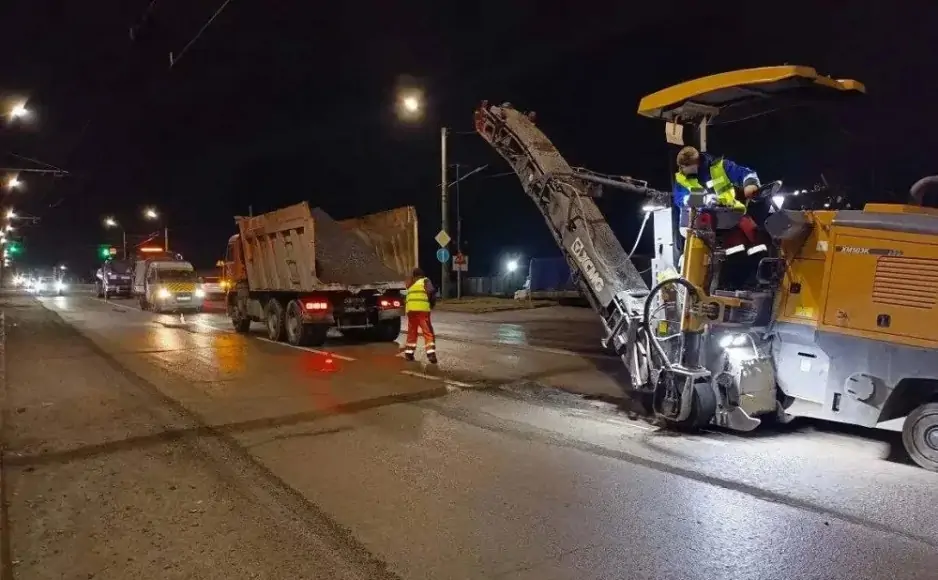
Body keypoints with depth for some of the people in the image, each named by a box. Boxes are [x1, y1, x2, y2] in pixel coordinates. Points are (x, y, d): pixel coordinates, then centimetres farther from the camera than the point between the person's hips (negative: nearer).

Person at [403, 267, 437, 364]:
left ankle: (408, 353, 19)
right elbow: (431, 292, -5)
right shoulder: (425, 280, 10)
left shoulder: (410, 285, 26)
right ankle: (431, 354, -16)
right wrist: (432, 304, 5)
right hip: (422, 309, -5)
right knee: (428, 332, -5)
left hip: (410, 309, 5)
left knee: (411, 332, 17)